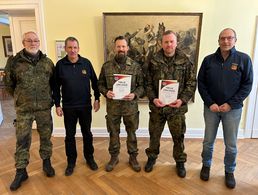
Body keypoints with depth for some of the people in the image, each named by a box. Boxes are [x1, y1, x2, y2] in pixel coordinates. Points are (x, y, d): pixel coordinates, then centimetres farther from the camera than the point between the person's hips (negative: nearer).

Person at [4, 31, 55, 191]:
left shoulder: (48, 62, 2)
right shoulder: (14, 61, -3)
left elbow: (54, 83, 11)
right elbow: (9, 84, 6)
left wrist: (49, 98, 9)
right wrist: (20, 98, 10)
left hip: (45, 108, 2)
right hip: (23, 109, -1)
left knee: (46, 137, 13)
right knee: (22, 140, 6)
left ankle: (46, 162, 32)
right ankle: (21, 171, 23)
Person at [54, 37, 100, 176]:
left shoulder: (86, 63, -3)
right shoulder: (60, 64, -3)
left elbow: (94, 81, 4)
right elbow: (56, 86, 1)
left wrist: (97, 99, 2)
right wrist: (57, 105, -1)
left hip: (85, 105, 0)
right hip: (68, 107, 0)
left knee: (87, 133, 13)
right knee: (70, 135, 11)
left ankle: (89, 158, 31)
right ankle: (71, 161, 28)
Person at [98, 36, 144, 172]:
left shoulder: (136, 66, -2)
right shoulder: (106, 66, 0)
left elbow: (141, 85, 0)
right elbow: (100, 84, 7)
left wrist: (135, 94, -18)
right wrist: (106, 92, -13)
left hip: (130, 106, 0)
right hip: (112, 106, 1)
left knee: (131, 132, 14)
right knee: (113, 133, 14)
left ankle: (133, 157, 34)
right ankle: (114, 157, 35)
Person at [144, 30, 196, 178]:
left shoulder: (185, 61, -1)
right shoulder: (154, 61, 0)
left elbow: (192, 83, -2)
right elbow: (148, 83, 1)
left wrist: (183, 100, -15)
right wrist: (153, 98, -14)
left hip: (177, 107, 0)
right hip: (157, 106, 1)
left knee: (178, 136, 14)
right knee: (154, 135, 15)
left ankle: (180, 161, 37)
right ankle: (152, 157, 39)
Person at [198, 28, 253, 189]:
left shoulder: (244, 59, -3)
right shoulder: (208, 60, 0)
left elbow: (247, 85, -3)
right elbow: (201, 83, 1)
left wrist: (230, 104, -12)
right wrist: (210, 103, -9)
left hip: (233, 109, -1)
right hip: (211, 107, 1)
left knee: (231, 144, 10)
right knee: (208, 141, 12)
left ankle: (229, 171, 32)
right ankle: (206, 166, 34)